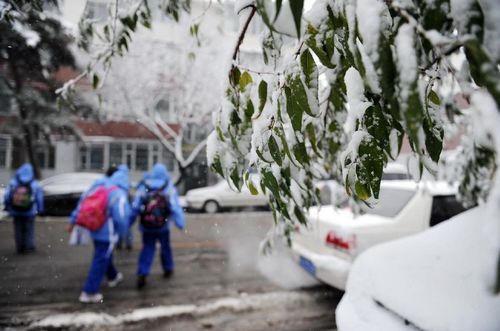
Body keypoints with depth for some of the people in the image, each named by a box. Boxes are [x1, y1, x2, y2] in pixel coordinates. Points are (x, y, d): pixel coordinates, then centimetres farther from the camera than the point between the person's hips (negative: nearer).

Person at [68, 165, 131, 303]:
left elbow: (82, 202, 4)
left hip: (94, 228, 8)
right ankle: (89, 292, 8)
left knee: (105, 255, 26)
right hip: (107, 232, -8)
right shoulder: (120, 195, -19)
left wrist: (73, 221, 11)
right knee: (100, 261, 2)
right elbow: (121, 218, -22)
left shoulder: (98, 186, 2)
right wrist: (121, 231, -2)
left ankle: (113, 277, 49)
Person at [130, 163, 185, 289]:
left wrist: (128, 223, 6)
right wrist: (180, 223, -18)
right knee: (165, 247, 18)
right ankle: (168, 269, 32)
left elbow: (134, 208, -1)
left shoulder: (143, 189, 1)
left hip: (147, 227, 1)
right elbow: (175, 208, -15)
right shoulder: (170, 189, -5)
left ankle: (142, 274, -4)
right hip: (163, 227, -1)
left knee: (147, 249, 9)